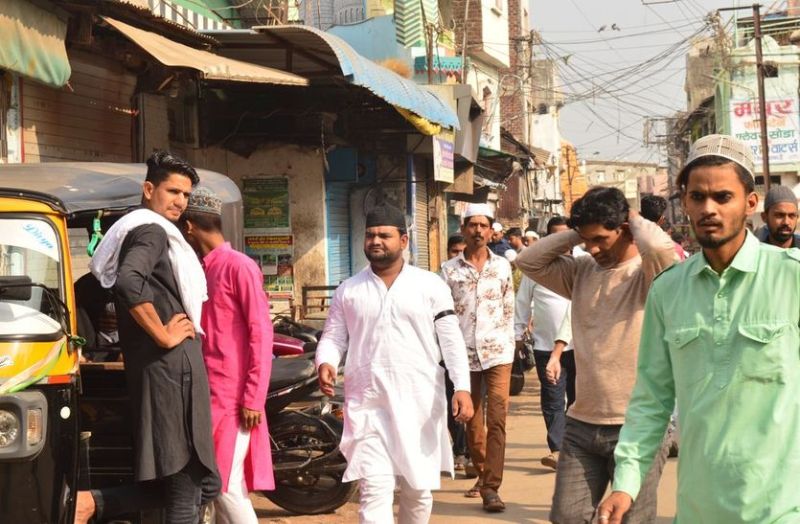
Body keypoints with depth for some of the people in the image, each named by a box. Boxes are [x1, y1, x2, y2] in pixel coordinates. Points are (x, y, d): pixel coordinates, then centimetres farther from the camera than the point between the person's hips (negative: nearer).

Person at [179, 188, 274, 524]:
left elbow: (261, 334, -12)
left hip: (233, 399, -8)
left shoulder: (239, 267, -9)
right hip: (207, 396, 8)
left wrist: (254, 398, -16)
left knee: (226, 487, -10)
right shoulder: (200, 270, 15)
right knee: (216, 486, 8)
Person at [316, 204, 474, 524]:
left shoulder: (430, 285, 4)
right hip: (368, 406, 0)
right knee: (375, 492, -10)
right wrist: (325, 363, -15)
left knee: (418, 490, 12)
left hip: (420, 405, 0)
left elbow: (451, 339, 1)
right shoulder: (348, 290, 8)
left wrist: (462, 387, -10)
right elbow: (333, 337, 7)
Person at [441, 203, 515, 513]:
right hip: (464, 355, 1)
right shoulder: (450, 270, 4)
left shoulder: (502, 266, 7)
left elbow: (509, 310, 11)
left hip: (497, 352, -1)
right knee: (472, 421, 9)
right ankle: (482, 474, 28)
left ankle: (491, 486, -11)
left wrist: (508, 344, 6)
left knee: (497, 419, -10)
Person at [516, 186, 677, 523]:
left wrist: (635, 219, -8)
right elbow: (529, 260, 8)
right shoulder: (582, 272, 10)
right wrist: (576, 235, 2)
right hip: (582, 424, 6)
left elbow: (660, 246, -30)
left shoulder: (649, 274, -9)